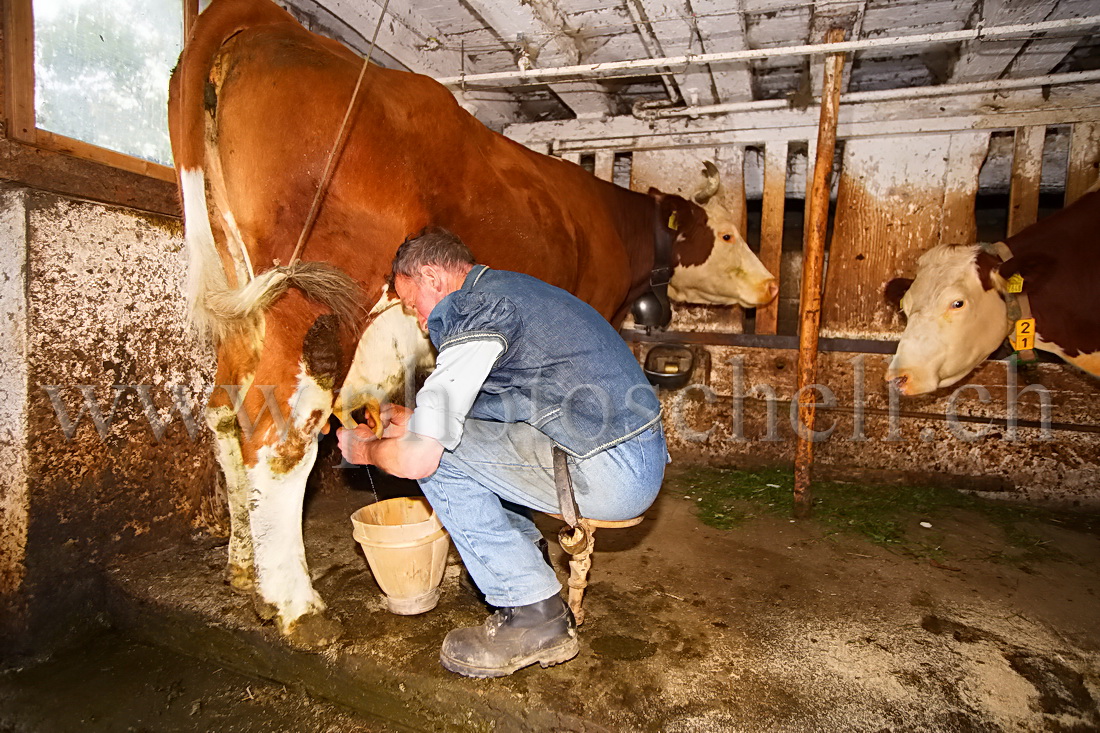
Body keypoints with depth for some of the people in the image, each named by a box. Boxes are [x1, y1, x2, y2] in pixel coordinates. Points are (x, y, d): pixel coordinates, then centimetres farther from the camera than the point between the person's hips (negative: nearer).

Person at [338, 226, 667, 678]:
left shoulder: (477, 313, -15)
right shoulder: (508, 289, 16)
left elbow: (417, 459, -18)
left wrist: (366, 449, 5)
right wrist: (414, 419, 29)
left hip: (613, 475, -10)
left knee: (439, 454, -6)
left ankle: (535, 620, 2)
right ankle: (524, 555, 27)